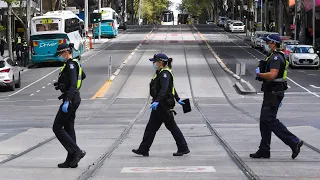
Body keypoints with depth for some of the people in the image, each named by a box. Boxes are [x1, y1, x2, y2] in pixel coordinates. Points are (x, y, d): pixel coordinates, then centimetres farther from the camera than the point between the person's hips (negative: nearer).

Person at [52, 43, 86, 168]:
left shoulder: (70, 65, -16)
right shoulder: (74, 64, 14)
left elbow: (73, 85, -26)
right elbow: (83, 75, 33)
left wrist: (67, 101, -31)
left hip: (70, 100, -10)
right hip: (74, 99, 10)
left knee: (57, 128, -6)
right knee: (69, 129, 12)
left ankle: (77, 152, -11)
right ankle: (72, 160, 13)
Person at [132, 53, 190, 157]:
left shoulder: (165, 74, -16)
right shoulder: (161, 73, 14)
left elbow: (164, 90, -30)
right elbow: (171, 87, 24)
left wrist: (157, 101, -40)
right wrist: (177, 99, 33)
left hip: (164, 106, -10)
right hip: (159, 106, 10)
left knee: (172, 127, -1)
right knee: (151, 127, 8)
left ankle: (183, 148, 7)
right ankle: (143, 150, 10)